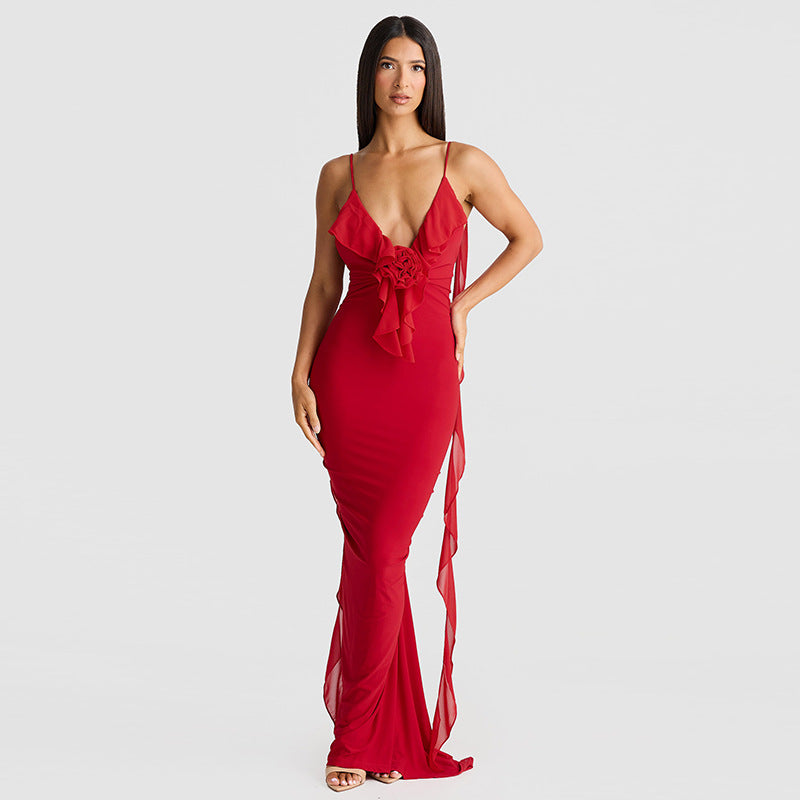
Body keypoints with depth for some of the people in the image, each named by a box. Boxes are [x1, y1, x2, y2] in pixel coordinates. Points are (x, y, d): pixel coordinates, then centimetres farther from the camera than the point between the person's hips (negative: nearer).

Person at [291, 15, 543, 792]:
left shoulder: (464, 165, 0)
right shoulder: (339, 175, 5)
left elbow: (528, 238, 12)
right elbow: (324, 282, 7)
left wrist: (463, 303, 5)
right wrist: (300, 373, -1)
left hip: (426, 377, -1)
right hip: (349, 371, 1)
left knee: (383, 550, -3)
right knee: (369, 547, 3)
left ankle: (359, 730, 14)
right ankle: (386, 724, 18)